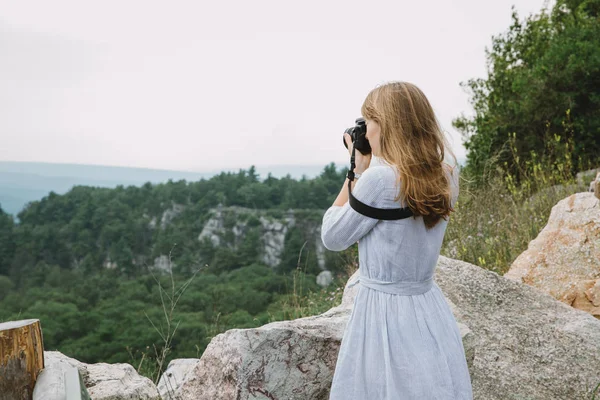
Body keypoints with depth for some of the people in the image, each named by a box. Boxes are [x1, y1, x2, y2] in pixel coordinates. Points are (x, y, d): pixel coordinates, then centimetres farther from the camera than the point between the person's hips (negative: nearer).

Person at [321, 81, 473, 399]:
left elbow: (332, 238, -8)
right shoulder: (445, 176, 2)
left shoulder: (379, 178, -20)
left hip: (385, 309, -7)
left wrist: (357, 171, -4)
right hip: (430, 308, 7)